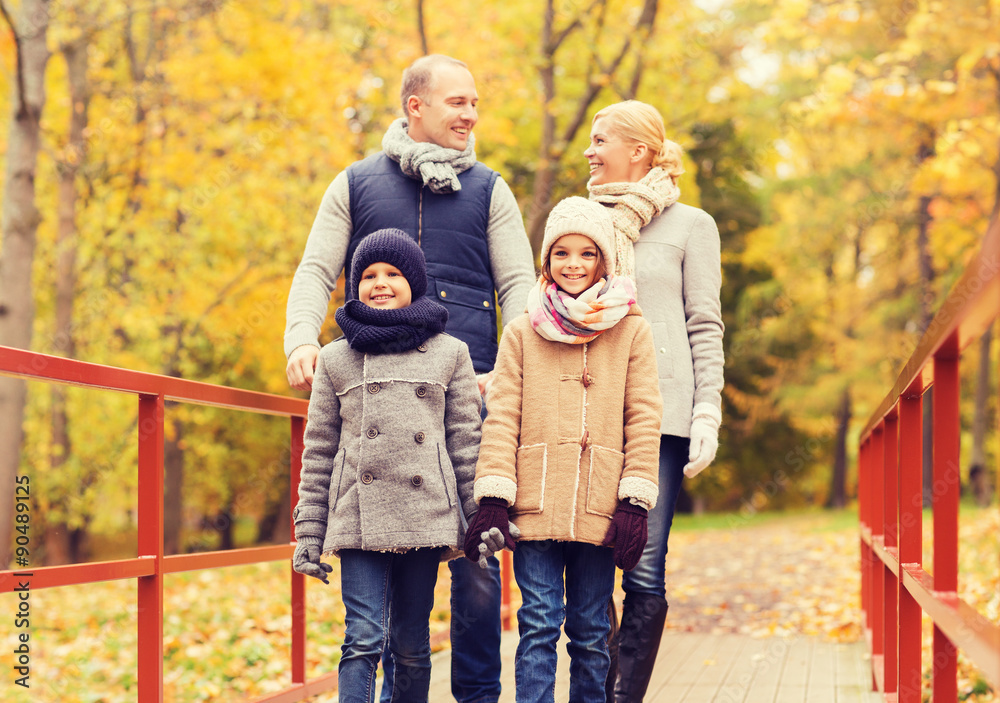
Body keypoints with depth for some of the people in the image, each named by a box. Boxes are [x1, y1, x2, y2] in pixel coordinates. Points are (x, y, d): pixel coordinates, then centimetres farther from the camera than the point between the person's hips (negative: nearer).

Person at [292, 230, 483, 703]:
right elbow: (318, 452, 10)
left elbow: (467, 441, 9)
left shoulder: (450, 354, 10)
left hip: (425, 518, 1)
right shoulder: (335, 360, 10)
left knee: (412, 644, 6)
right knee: (363, 639, -10)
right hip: (359, 520, -1)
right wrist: (308, 534, 5)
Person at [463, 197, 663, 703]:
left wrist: (634, 505, -4)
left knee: (591, 634, 5)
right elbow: (501, 417, 6)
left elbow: (644, 420, 5)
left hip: (600, 510, 0)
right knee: (538, 625, -5)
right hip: (535, 506, 0)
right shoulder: (522, 333, 10)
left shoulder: (631, 331, 9)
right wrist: (493, 499, -5)